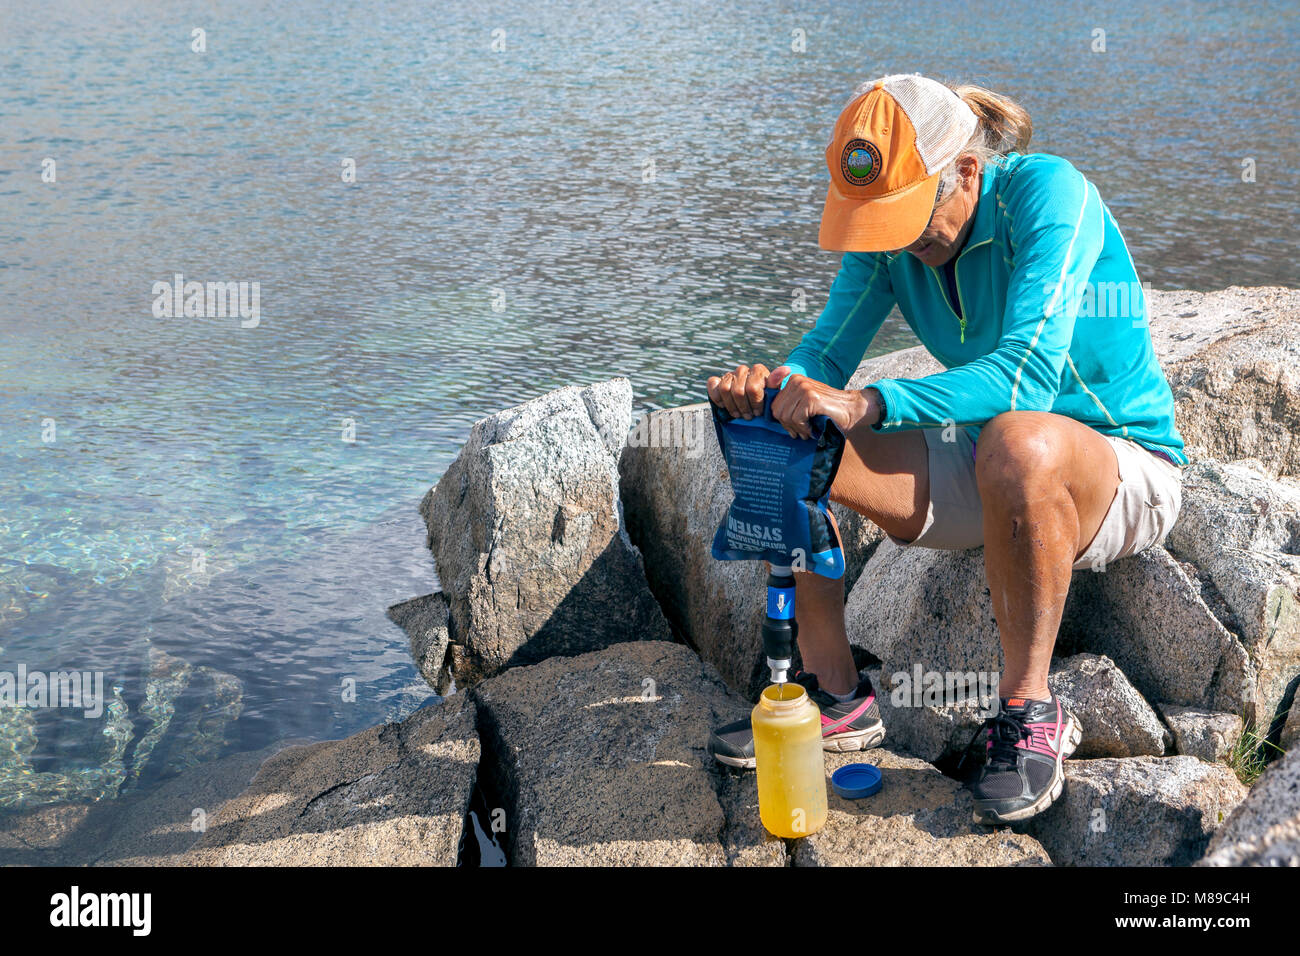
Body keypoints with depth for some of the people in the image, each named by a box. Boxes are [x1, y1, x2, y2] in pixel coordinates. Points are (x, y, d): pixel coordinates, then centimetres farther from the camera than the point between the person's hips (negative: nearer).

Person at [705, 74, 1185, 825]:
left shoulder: (1048, 193, -23)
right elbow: (827, 352, -6)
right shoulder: (888, 231, -3)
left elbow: (1029, 375, -34)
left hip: (1126, 472, -6)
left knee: (1019, 442, -42)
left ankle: (1029, 711, -23)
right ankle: (835, 693, -2)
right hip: (986, 477, 6)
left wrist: (867, 404, -44)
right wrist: (771, 384, -30)